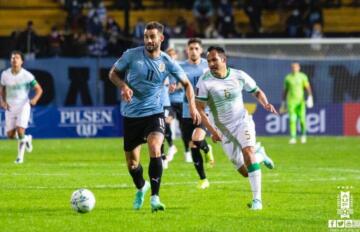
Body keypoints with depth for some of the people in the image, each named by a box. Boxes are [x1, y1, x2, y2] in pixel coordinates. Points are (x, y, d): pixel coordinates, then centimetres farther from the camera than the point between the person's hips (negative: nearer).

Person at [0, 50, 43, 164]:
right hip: (10, 107, 4)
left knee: (20, 131, -19)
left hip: (23, 105, -4)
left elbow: (39, 89, -3)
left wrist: (34, 99, -24)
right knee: (10, 135, 0)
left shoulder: (27, 75, -9)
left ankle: (20, 156, 5)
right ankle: (26, 139, 33)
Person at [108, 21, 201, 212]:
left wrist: (192, 106, -5)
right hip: (131, 115, 1)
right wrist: (123, 86, -15)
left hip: (154, 112, -1)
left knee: (155, 150, -27)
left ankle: (155, 197, -21)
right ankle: (141, 188, 42)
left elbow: (186, 83, 9)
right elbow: (113, 73, 6)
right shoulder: (132, 55, -6)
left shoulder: (167, 62, -3)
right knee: (132, 163, 8)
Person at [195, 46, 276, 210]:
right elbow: (199, 108, -12)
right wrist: (212, 130, -20)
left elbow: (257, 92, 8)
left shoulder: (239, 76, -7)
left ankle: (257, 199, -22)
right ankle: (260, 155, 37)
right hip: (223, 129, 0)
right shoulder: (205, 81, -13)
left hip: (242, 121, 0)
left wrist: (265, 104, -13)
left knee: (248, 151, -27)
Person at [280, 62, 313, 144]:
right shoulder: (288, 78, 10)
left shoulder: (302, 76, 5)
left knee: (302, 119, -7)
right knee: (292, 120, -7)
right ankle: (293, 138, -6)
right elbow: (285, 90, 16)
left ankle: (303, 134, 18)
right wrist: (283, 103, 15)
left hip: (300, 101, -1)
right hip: (291, 101, 1)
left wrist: (310, 97, -15)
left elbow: (307, 87, 0)